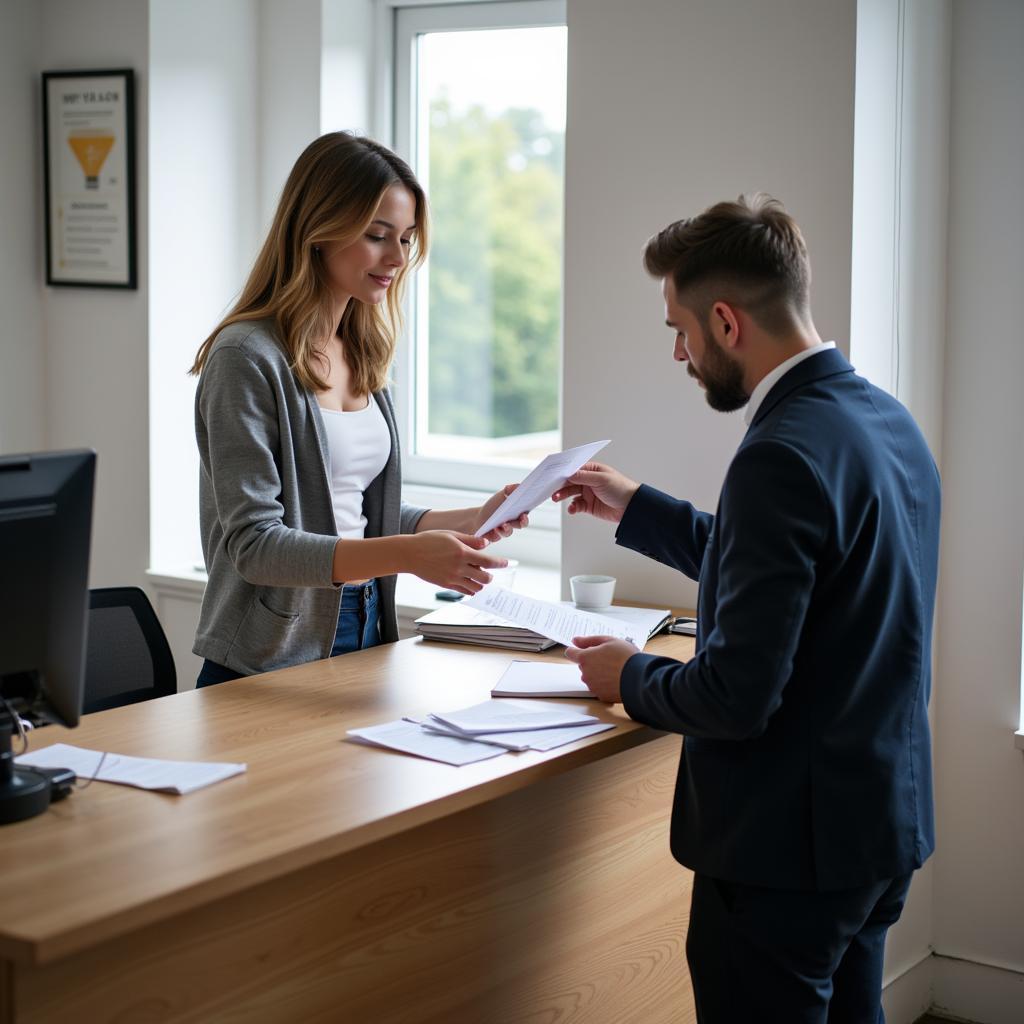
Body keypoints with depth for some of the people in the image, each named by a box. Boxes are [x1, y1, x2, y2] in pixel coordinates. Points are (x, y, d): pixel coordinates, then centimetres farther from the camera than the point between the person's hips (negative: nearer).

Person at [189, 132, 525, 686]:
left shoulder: (361, 354, 9)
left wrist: (470, 521, 1)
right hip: (269, 664, -7)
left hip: (364, 635, 7)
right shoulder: (247, 358, -15)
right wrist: (408, 554, -30)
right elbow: (255, 544, -20)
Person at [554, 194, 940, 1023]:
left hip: (790, 844, -9)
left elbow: (738, 695, -25)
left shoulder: (784, 455, -24)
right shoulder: (888, 420, 5)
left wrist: (631, 677, -5)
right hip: (886, 819, 9)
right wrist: (636, 511, 21)